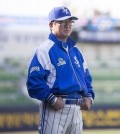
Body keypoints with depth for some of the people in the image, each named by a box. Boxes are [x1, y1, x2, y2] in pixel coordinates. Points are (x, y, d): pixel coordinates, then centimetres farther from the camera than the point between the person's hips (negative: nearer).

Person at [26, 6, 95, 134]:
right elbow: (33, 80, -14)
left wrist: (89, 96, 7)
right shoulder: (45, 50, -6)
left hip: (77, 109, 8)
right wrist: (51, 99, -21)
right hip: (55, 108, -8)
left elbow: (86, 76, 24)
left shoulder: (75, 50, 18)